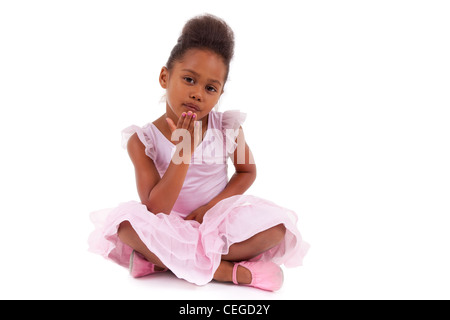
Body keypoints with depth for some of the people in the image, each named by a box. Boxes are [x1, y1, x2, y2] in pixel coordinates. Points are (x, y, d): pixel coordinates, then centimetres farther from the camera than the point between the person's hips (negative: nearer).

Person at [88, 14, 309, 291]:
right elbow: (155, 211, -18)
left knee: (277, 224, -25)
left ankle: (159, 260, -22)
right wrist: (184, 152, -27)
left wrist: (212, 205, -10)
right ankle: (224, 269, -26)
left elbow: (247, 171, 7)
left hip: (218, 223, 2)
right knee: (125, 222, -31)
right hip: (171, 230, -1)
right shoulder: (143, 140, -11)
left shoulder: (227, 128, -6)